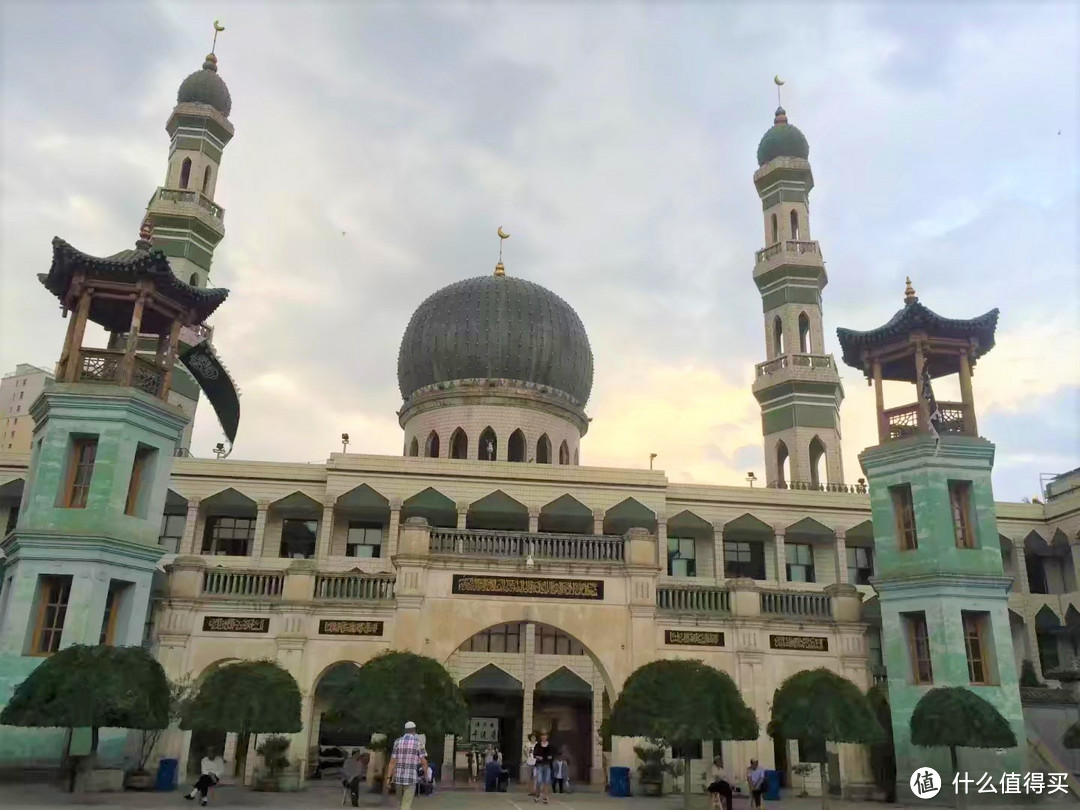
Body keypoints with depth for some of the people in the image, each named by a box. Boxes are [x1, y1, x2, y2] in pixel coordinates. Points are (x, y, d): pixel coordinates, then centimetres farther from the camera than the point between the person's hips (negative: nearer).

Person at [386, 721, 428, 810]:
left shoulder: (397, 741, 6)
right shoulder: (418, 742, -3)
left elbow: (392, 762, 1)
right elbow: (424, 762, -4)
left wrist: (389, 778, 2)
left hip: (398, 777, 4)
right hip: (411, 778, -3)